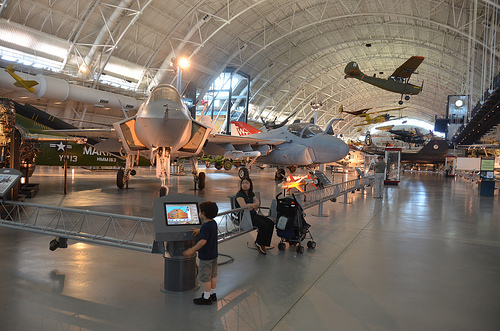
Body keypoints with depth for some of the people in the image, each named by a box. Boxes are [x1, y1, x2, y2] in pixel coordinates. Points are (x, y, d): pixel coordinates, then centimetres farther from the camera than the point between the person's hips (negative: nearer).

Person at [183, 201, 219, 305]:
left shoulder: (206, 227, -25)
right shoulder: (213, 223, 2)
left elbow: (203, 241, -30)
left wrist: (192, 250, -25)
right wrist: (199, 230, 23)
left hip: (206, 257, -9)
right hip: (214, 254, 9)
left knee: (205, 277, 3)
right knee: (213, 275, 19)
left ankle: (206, 298, 13)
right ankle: (212, 294, 32)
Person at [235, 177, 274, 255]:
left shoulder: (251, 194, 15)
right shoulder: (239, 194, -9)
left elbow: (258, 203, 8)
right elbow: (244, 207, -20)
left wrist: (250, 205, -10)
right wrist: (254, 205, -4)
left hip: (253, 214, 8)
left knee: (271, 223, -10)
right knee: (264, 225, -25)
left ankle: (263, 243, -2)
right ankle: (258, 243, -1)